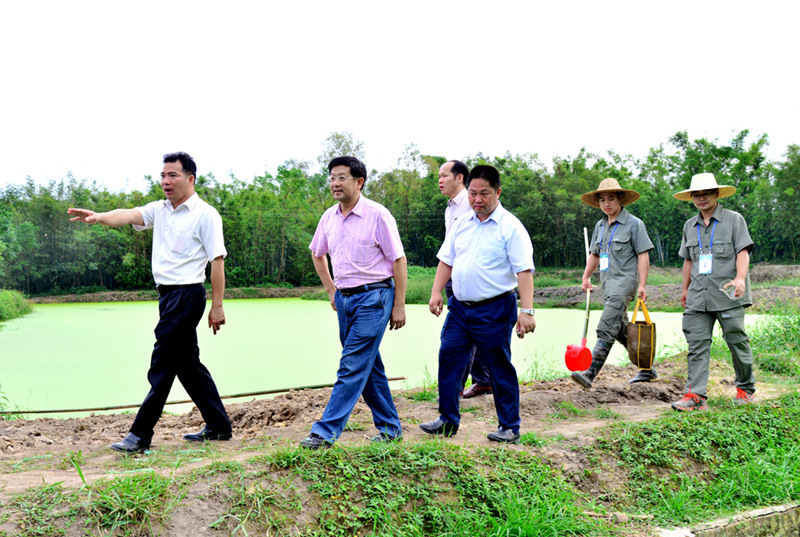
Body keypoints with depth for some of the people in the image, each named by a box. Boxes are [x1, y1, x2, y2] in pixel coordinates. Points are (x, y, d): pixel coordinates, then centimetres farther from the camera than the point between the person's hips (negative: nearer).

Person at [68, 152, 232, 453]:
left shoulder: (205, 214, -7)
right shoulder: (159, 209, 12)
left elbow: (217, 261, -10)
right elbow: (129, 216, -5)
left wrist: (217, 306, -13)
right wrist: (99, 217, -27)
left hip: (188, 294, -8)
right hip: (167, 293, 8)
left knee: (163, 365, -6)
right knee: (186, 363, 12)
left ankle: (141, 435, 1)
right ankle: (218, 426, 23)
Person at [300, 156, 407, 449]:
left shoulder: (377, 215, -10)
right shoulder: (329, 217, 7)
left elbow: (398, 260, -8)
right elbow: (317, 253, 25)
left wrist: (399, 305, -10)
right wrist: (331, 290, 17)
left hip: (373, 297, -7)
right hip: (344, 298, 7)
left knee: (353, 366, -9)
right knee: (369, 366, 11)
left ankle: (326, 432, -8)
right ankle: (390, 428, 23)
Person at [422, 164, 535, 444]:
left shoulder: (511, 227, -8)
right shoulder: (461, 224, 11)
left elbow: (524, 271, -13)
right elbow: (447, 260, 17)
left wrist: (526, 311, -20)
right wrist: (436, 292, 6)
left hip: (495, 309, -6)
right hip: (459, 306, 6)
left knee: (500, 368, 2)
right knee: (448, 359, 7)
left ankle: (510, 427, 15)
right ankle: (448, 420, 20)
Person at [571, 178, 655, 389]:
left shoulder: (634, 224, -5)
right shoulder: (600, 226, 15)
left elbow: (643, 255, -9)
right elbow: (594, 254, 23)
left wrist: (642, 285, -15)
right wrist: (586, 277, 11)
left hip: (625, 282, -8)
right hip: (608, 283, 8)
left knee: (606, 329, -16)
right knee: (622, 331, 15)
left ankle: (589, 374, -22)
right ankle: (647, 369, 29)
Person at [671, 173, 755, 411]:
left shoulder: (734, 219, 3)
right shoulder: (690, 226, 17)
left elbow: (743, 251, -5)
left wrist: (740, 278, -21)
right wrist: (685, 289, 23)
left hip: (728, 294, -4)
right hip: (698, 296, 4)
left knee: (737, 341, 3)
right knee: (697, 344, -4)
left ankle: (745, 389, 21)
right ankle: (695, 394, -6)